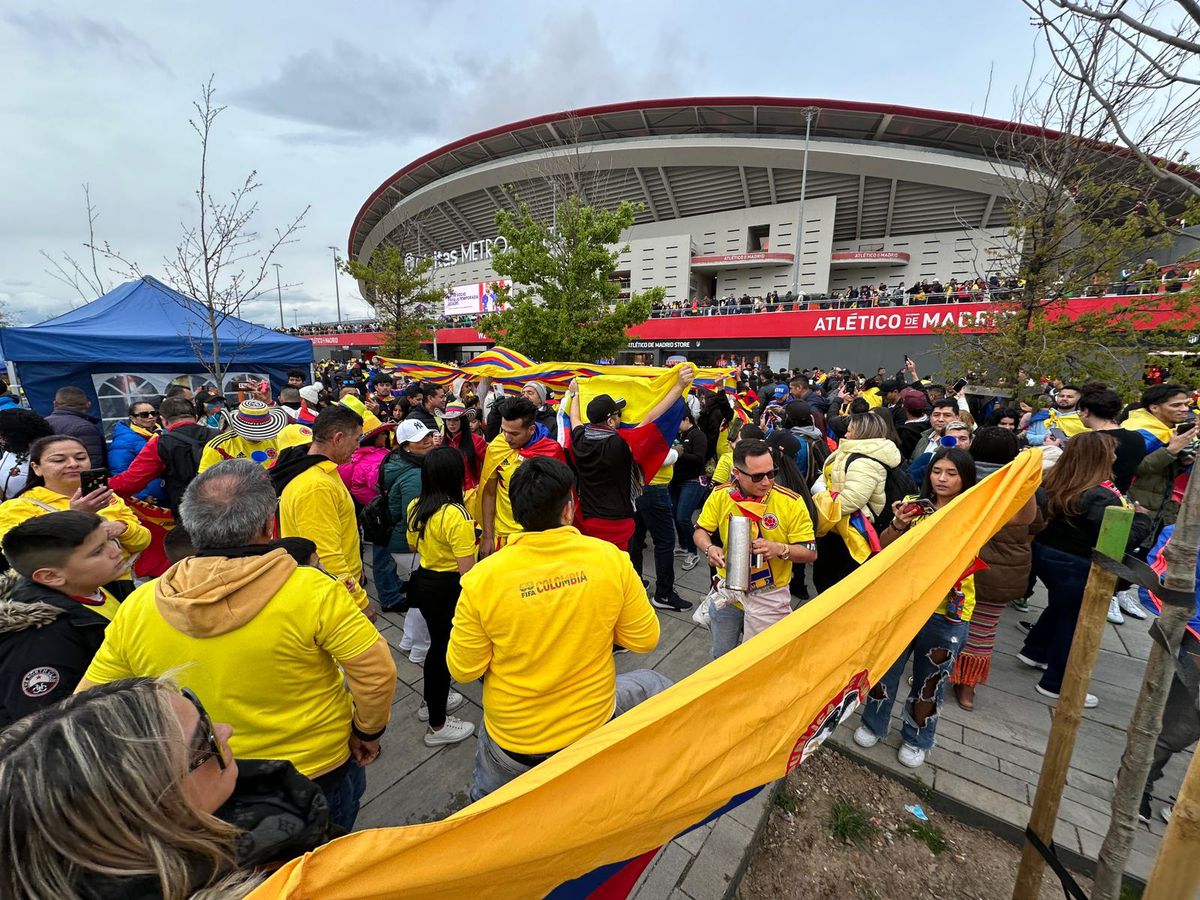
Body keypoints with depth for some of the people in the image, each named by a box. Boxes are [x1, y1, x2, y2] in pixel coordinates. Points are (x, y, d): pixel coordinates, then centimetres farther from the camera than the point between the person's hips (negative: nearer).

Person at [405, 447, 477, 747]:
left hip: (423, 582, 8)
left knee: (438, 643, 26)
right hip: (449, 589, -8)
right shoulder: (456, 514, -27)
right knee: (445, 651, 9)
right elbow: (467, 570, -26)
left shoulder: (415, 507, -2)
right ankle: (438, 726, 28)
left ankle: (432, 700, 47)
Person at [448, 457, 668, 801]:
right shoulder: (610, 558, -21)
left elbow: (463, 669, -11)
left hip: (512, 739, 1)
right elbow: (645, 640, -10)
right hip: (596, 722, 0)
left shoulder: (482, 578, -23)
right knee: (654, 684, 27)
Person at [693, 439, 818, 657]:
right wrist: (709, 548, -20)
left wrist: (780, 549, -30)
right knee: (721, 657, 22)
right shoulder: (720, 496, -12)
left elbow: (810, 552, -11)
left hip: (769, 596, -2)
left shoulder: (791, 502, -18)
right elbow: (701, 531, 1)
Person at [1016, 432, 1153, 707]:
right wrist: (1142, 518, -4)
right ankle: (1056, 684, 21)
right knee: (1072, 621, 8)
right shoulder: (1101, 497, -22)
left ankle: (1034, 651, 42)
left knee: (1060, 606, 29)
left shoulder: (1052, 482, -3)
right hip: (1075, 566, -7)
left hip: (1043, 553, 7)